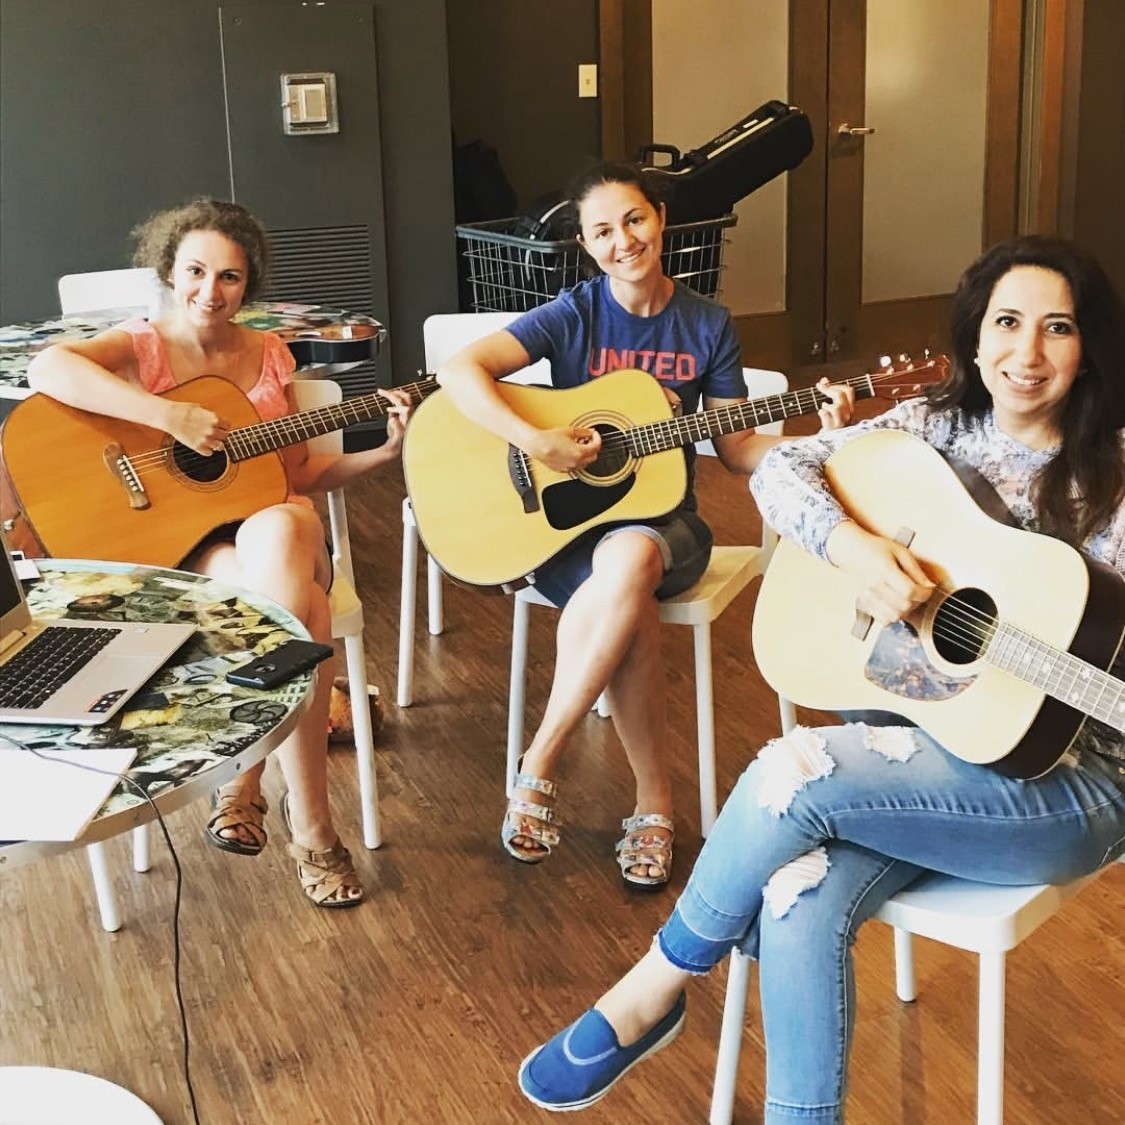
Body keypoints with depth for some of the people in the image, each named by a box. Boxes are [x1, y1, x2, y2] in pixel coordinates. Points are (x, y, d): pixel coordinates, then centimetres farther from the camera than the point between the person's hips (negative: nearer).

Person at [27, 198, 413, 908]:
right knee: (301, 610, -34)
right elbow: (48, 369, -26)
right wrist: (172, 416, -32)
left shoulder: (268, 355, 12)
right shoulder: (143, 345, -2)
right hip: (179, 547, -3)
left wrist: (386, 451, 3)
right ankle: (309, 822, -20)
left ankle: (245, 780, -24)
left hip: (275, 527, 3)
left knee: (279, 531, -36)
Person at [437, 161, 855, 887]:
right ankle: (654, 797, -19)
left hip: (660, 518, 1)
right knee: (630, 605, -36)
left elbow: (736, 447, 5)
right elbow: (460, 371, -16)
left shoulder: (707, 327, 3)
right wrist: (539, 443, -27)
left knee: (630, 562, -37)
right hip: (563, 522, -1)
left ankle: (539, 764, -23)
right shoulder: (574, 316, -4)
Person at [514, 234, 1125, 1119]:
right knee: (799, 903, -26)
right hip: (928, 735, 4)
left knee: (793, 772, -26)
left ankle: (652, 992, -4)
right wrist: (851, 543, -17)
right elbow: (782, 466, 2)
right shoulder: (938, 425, 5)